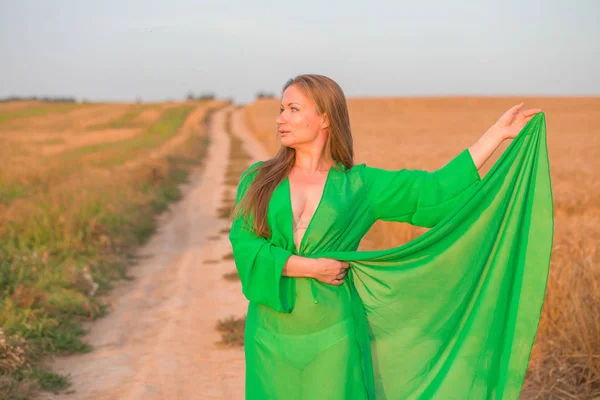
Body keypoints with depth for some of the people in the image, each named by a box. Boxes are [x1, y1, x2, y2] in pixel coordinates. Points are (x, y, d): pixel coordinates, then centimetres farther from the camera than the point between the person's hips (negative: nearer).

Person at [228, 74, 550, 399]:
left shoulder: (359, 184, 1)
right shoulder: (258, 179, 2)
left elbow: (435, 189, 1)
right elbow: (243, 245, -9)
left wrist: (498, 131, 4)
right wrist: (312, 267, -17)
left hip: (334, 337, -1)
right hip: (272, 337, 1)